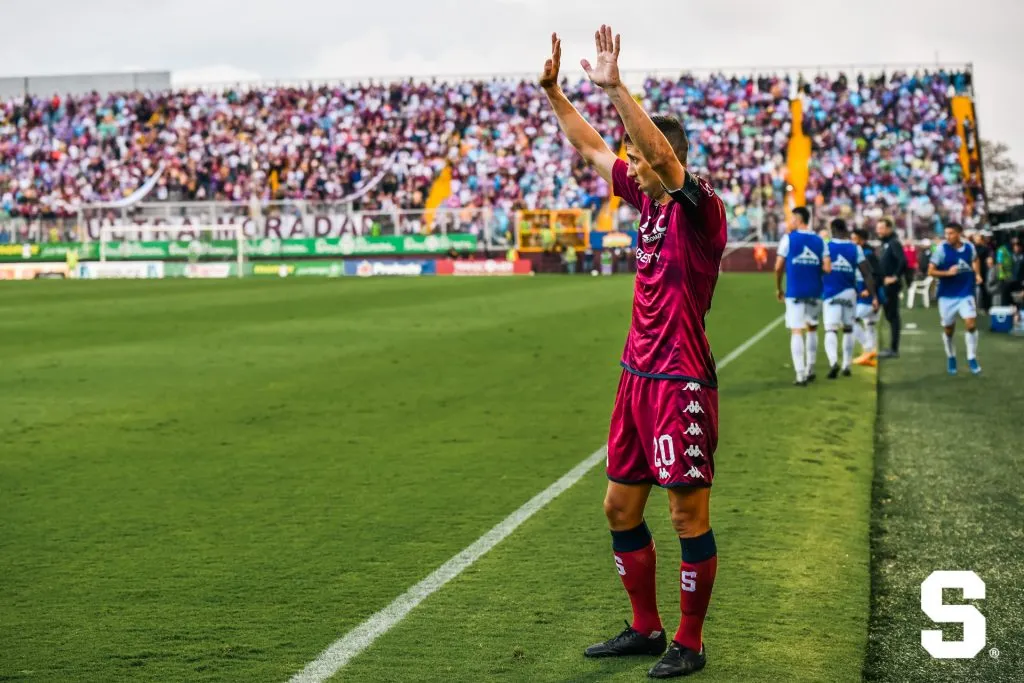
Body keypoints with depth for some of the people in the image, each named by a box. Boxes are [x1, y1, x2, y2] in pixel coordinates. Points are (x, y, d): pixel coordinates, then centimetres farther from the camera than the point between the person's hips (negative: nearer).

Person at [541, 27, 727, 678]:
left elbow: (663, 153, -30)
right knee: (621, 508, 13)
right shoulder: (648, 199, 11)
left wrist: (616, 87, -33)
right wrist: (553, 92, 15)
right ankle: (645, 628, 26)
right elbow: (592, 148, 20)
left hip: (682, 382, -9)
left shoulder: (700, 208, -11)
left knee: (688, 515, 0)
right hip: (638, 376, 9)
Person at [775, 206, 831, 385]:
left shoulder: (788, 238, -3)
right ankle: (810, 371, 26)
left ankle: (800, 375, -9)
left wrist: (778, 288, 8)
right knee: (812, 328, 20)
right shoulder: (819, 241, 6)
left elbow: (779, 266, -6)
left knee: (796, 331, -2)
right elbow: (827, 268, -2)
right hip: (814, 292, 4)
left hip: (794, 292, -3)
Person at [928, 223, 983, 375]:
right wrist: (948, 273, -26)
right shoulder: (942, 249, -12)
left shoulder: (969, 247, -2)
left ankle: (972, 359, 0)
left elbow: (975, 259, 23)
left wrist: (977, 274, 8)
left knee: (971, 324, -14)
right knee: (948, 329, 8)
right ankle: (951, 358, 31)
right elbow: (931, 271, -12)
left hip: (966, 294, 1)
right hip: (947, 295, -1)